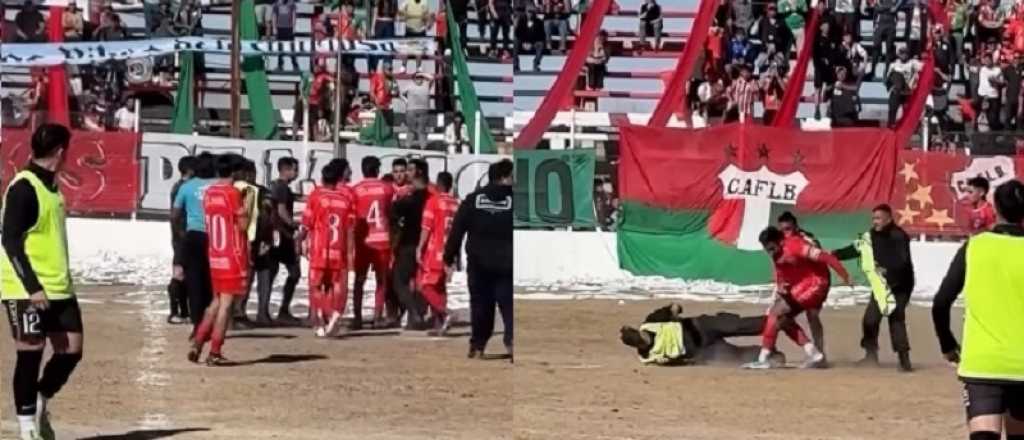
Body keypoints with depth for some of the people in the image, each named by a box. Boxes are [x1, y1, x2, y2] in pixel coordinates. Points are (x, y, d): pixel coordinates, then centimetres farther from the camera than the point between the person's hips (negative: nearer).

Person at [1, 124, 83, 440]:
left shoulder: (50, 186, 14)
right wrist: (32, 287, -22)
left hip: (58, 288, 8)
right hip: (28, 290, -8)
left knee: (71, 350, 6)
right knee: (31, 353, -3)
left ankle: (40, 404, 26)